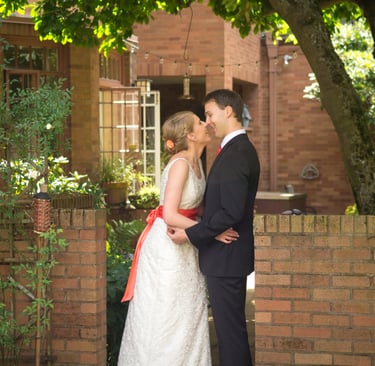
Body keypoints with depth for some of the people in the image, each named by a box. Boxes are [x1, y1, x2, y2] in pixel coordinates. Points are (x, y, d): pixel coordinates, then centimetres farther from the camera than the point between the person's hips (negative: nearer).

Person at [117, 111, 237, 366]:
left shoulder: (196, 162, 6)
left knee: (188, 316, 13)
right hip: (167, 247, -9)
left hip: (184, 248, 9)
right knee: (164, 317, 2)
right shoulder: (180, 164, -21)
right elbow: (170, 215, -26)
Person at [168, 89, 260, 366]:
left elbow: (231, 213, -25)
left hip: (226, 259, -10)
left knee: (230, 330, -2)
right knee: (233, 327, 18)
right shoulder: (240, 148, 12)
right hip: (230, 254, 10)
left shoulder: (236, 154, -20)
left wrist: (190, 234, -17)